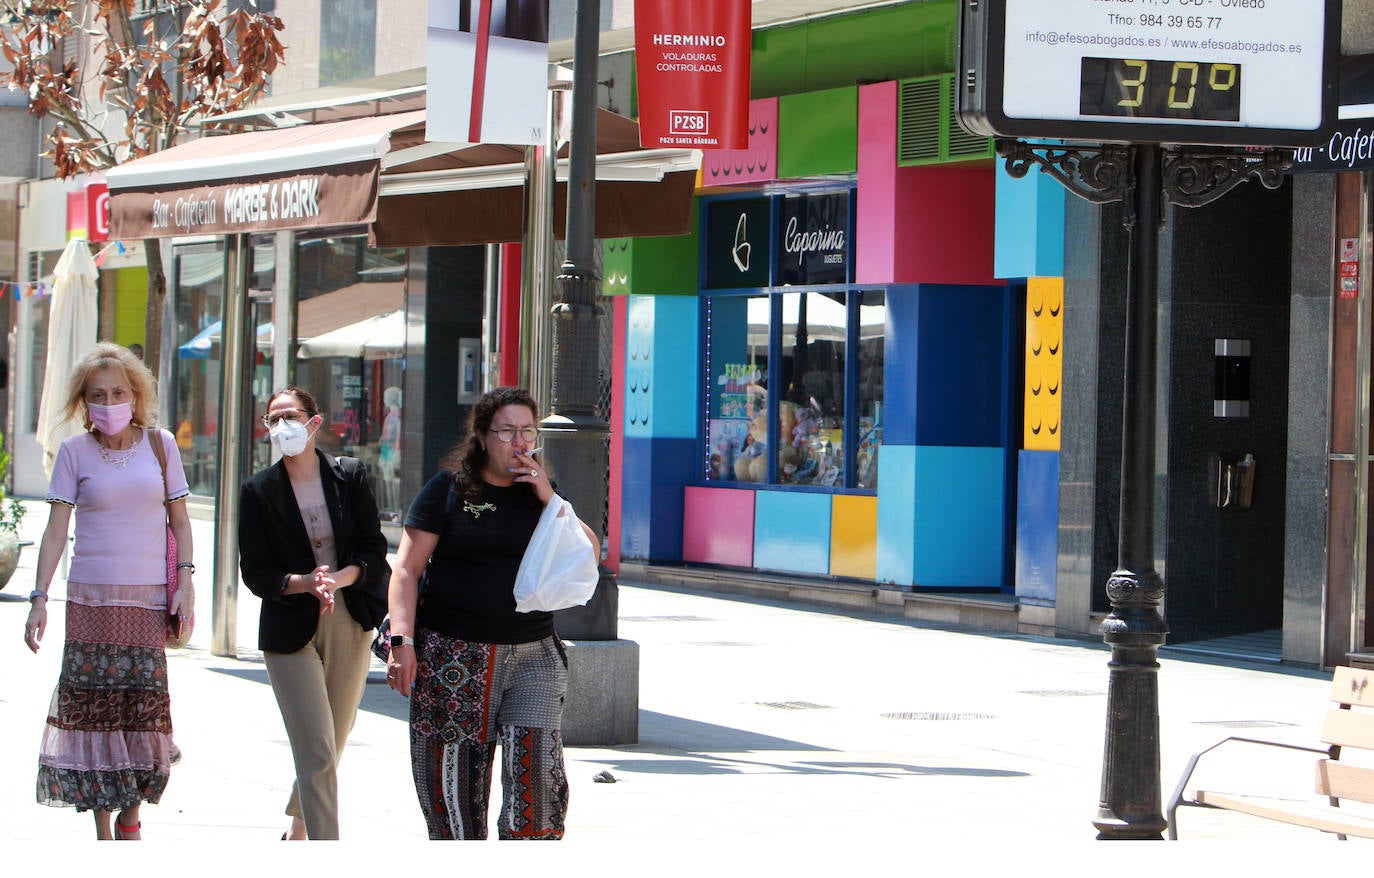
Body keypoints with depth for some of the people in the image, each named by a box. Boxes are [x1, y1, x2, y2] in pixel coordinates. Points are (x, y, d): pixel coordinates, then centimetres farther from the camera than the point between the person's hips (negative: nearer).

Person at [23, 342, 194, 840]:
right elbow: (56, 528, -1)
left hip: (150, 596, 1)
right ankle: (103, 827, 3)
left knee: (144, 702, -4)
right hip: (91, 597, -1)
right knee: (92, 706, -4)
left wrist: (184, 581, -1)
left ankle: (130, 812, 15)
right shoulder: (74, 452, 2)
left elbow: (179, 520, 10)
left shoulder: (160, 444, 5)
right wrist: (40, 598, -9)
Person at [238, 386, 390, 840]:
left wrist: (336, 579, -19)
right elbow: (256, 573, -4)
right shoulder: (258, 491, -2)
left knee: (333, 743, 14)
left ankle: (298, 829, 40)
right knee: (317, 755, -10)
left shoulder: (349, 475, 2)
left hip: (350, 626, 3)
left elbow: (373, 550, 0)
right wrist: (306, 583, -21)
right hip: (291, 630, -3)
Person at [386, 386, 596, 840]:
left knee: (536, 770, -13)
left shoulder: (541, 493, 12)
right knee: (454, 781, 1)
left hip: (532, 654, 2)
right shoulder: (447, 491, 2)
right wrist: (402, 640, -12)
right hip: (454, 657, -2)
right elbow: (407, 569, -1)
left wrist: (550, 501, -6)